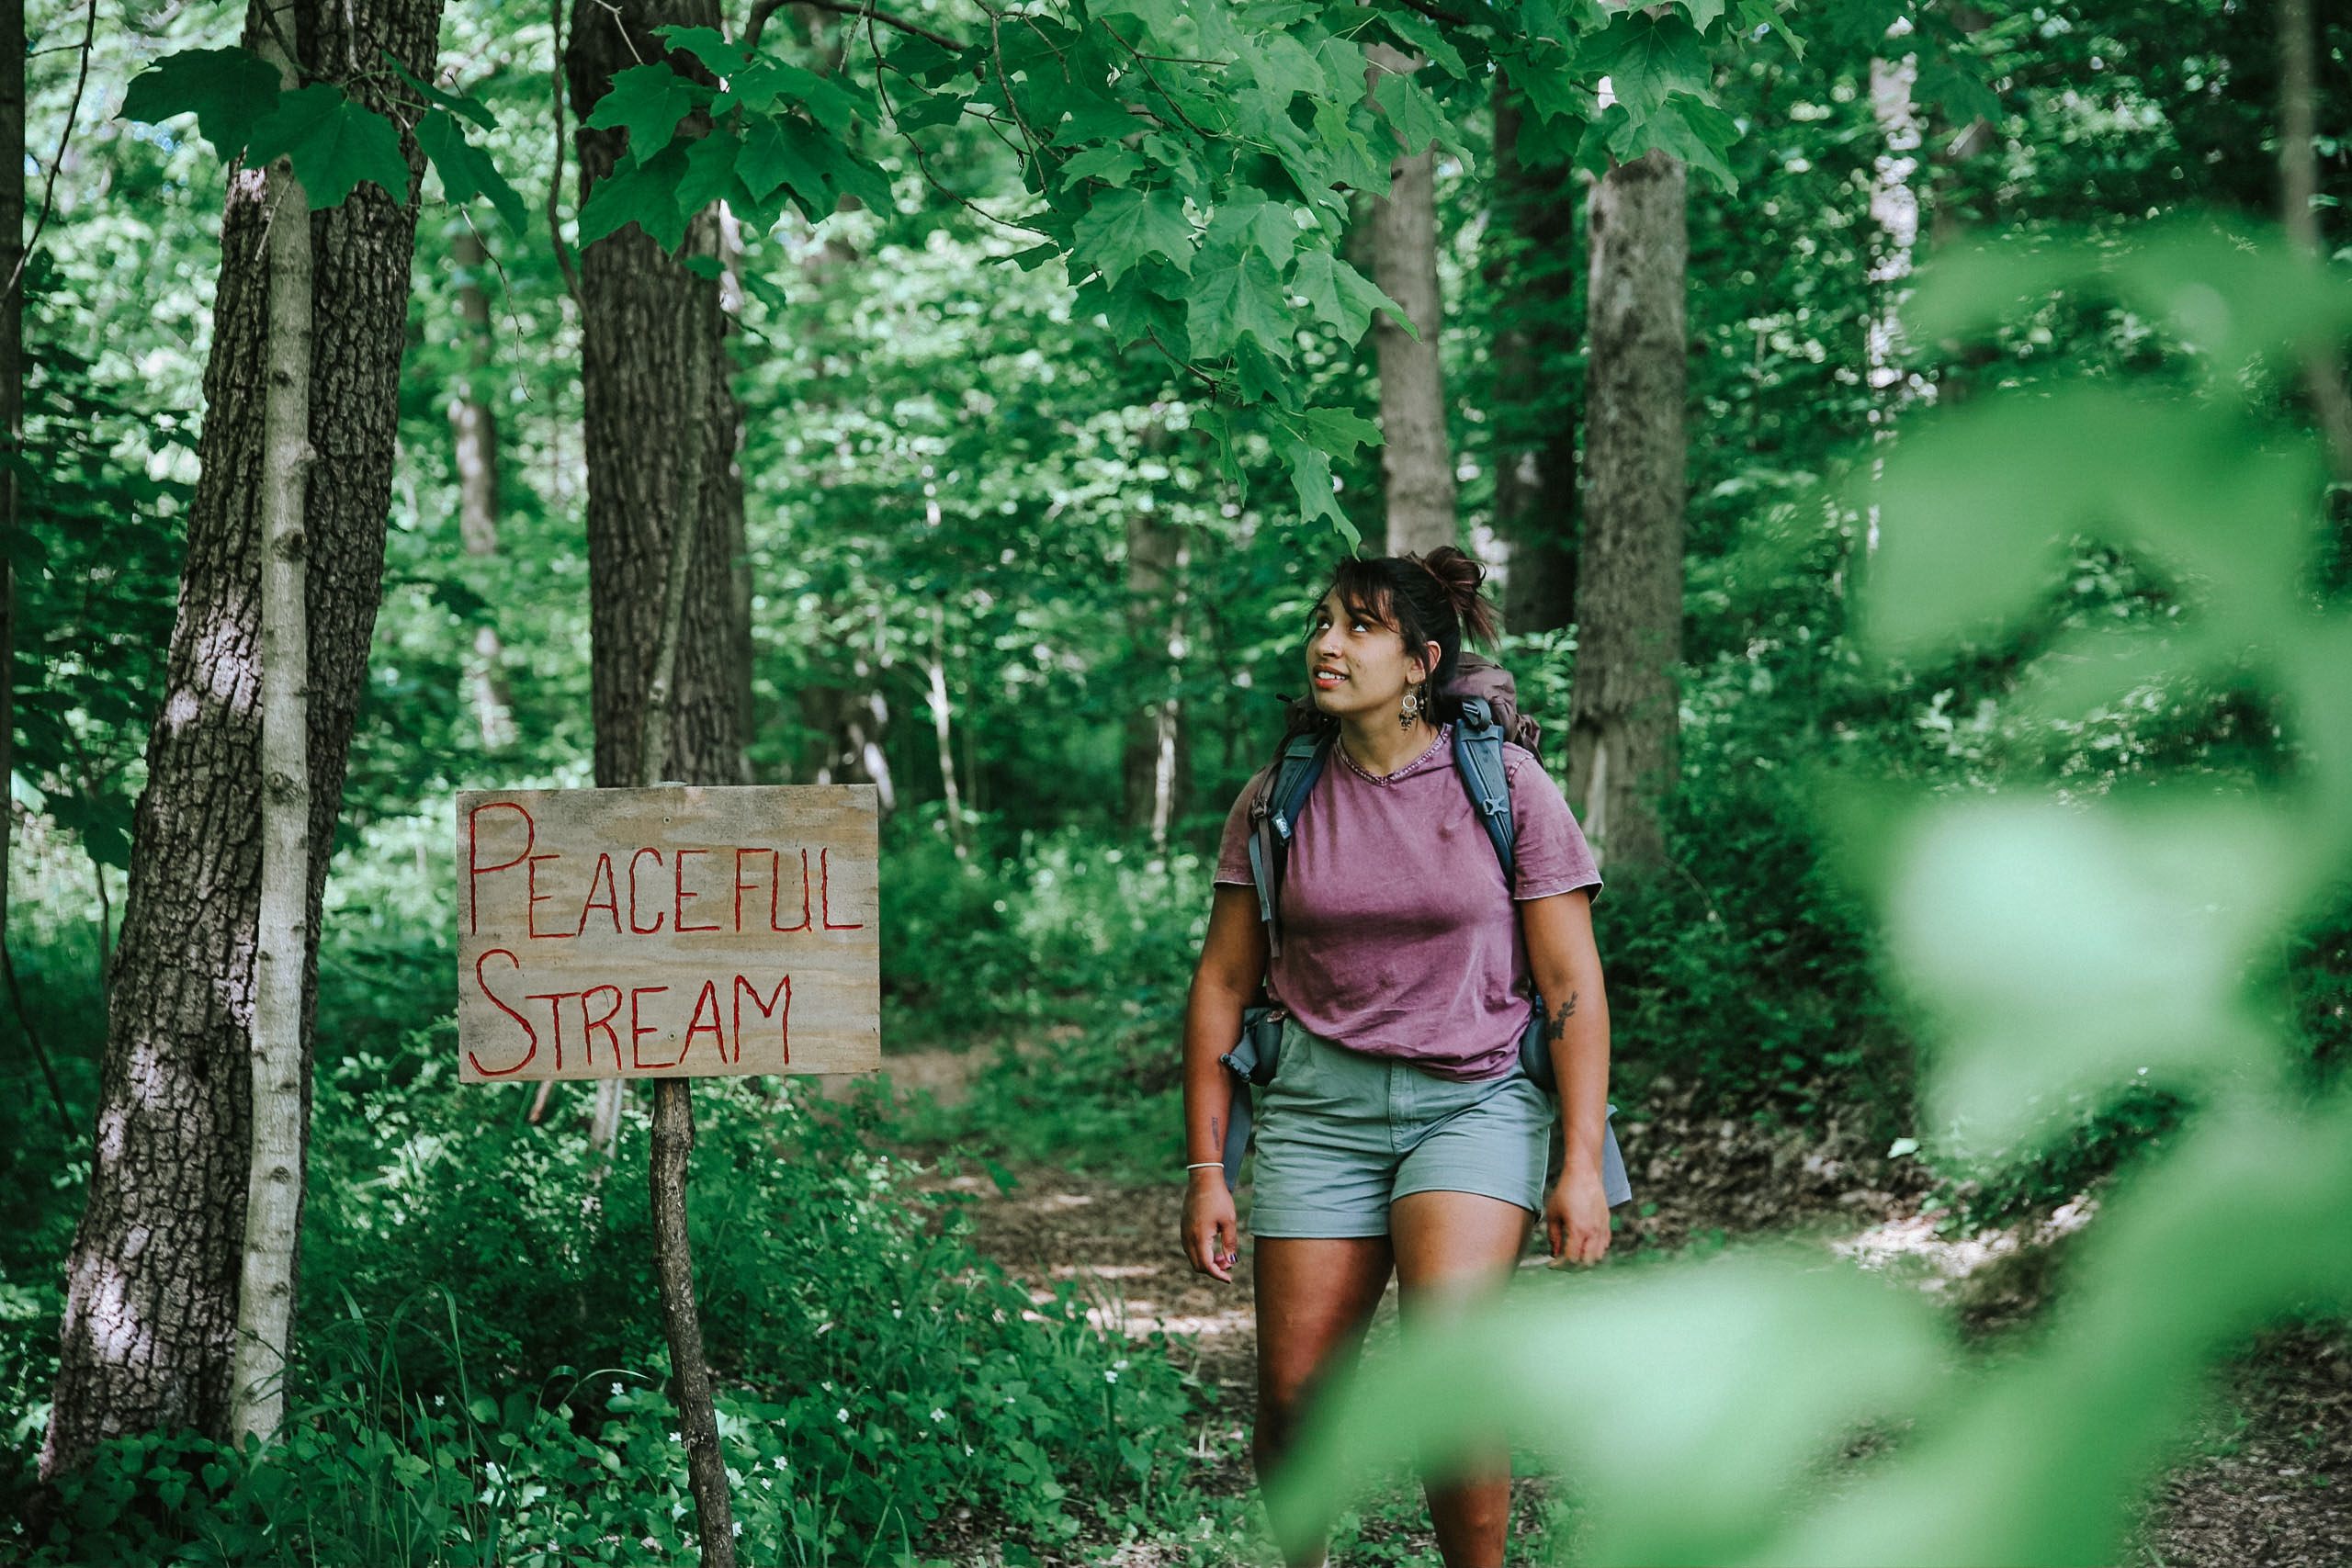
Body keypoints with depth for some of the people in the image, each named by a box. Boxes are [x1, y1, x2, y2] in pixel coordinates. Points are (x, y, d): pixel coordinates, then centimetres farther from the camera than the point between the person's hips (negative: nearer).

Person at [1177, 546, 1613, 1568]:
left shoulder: (1506, 784, -4)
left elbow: (1573, 983, -3)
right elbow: (1221, 984, 9)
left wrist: (1582, 1164, -8)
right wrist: (1205, 1170, 5)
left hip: (1475, 1100, -3)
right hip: (1320, 1103, 3)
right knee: (1293, 1397, -1)